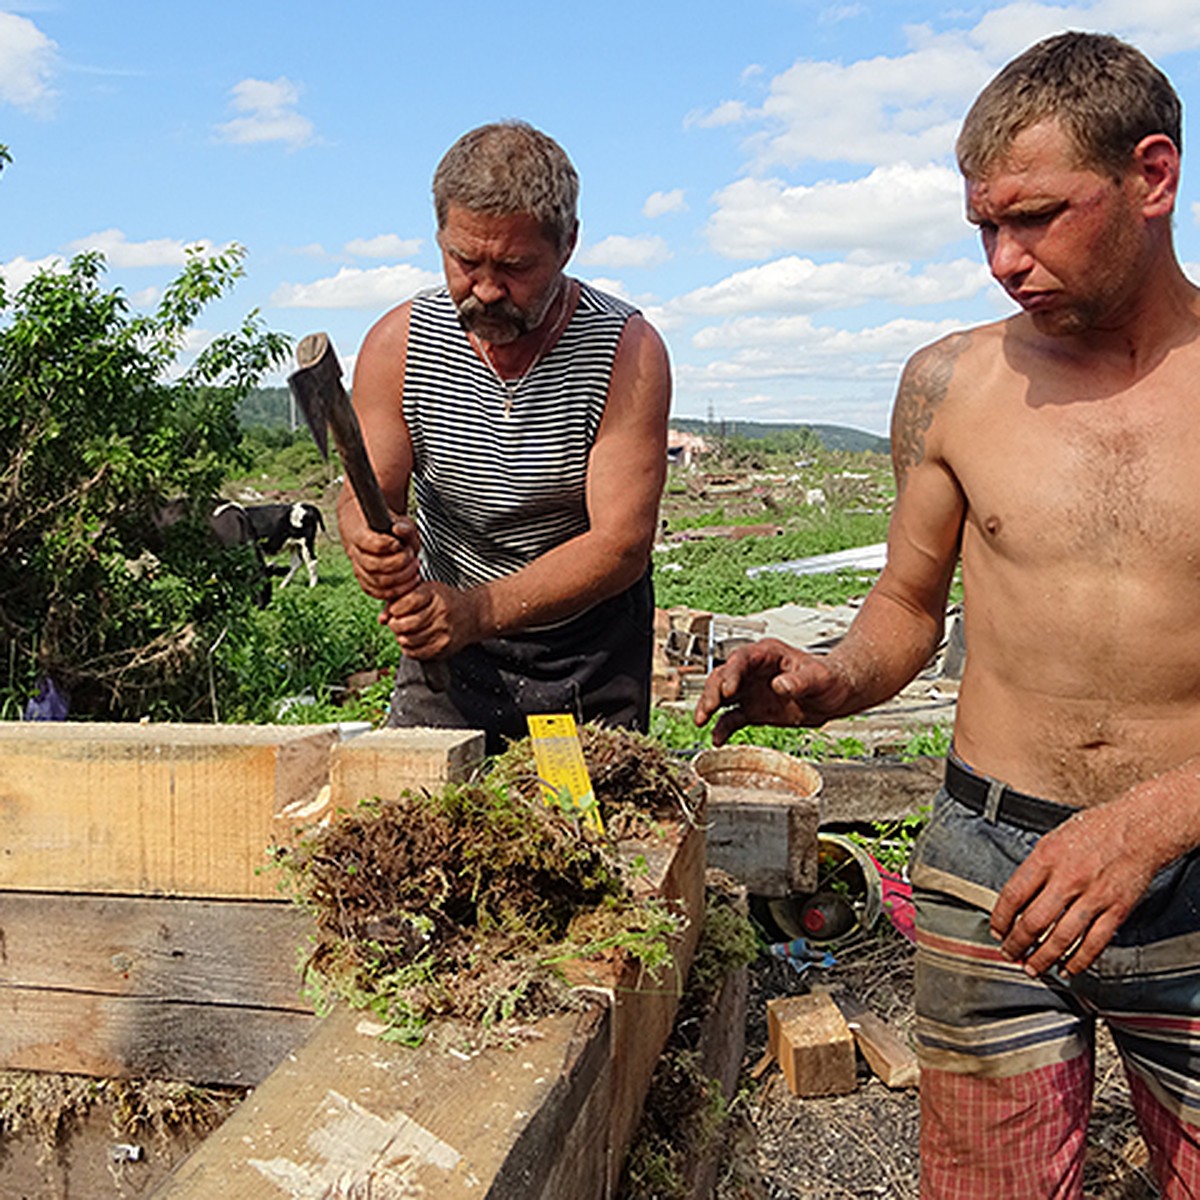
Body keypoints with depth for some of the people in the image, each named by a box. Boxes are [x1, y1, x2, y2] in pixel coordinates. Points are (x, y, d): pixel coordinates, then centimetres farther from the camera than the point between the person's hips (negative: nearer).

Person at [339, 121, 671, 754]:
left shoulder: (628, 350, -18)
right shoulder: (398, 342, -8)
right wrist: (374, 543, -32)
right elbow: (364, 497, -6)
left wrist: (478, 611, -35)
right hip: (444, 640, 2)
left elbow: (621, 545, -23)